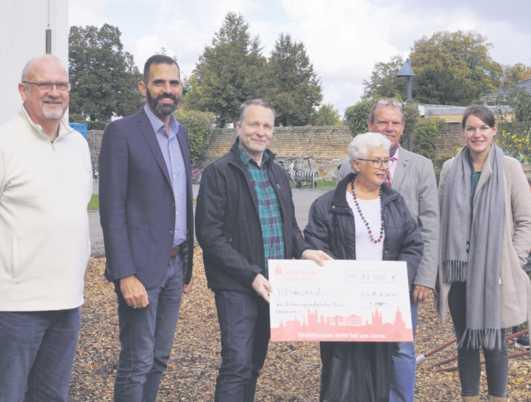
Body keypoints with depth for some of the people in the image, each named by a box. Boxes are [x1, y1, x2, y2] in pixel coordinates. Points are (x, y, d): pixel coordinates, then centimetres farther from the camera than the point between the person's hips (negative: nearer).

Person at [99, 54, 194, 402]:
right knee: (137, 363, -1)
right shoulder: (122, 132, -9)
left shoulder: (181, 133, 13)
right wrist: (125, 275, -19)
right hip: (141, 266, -7)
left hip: (175, 263, 7)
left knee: (159, 358, 13)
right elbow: (112, 209, -13)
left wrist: (187, 263, 14)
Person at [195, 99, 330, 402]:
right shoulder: (219, 172, -7)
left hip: (271, 283, 7)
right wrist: (251, 275, -19)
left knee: (255, 363, 13)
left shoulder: (278, 173, 15)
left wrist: (302, 250, 0)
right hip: (236, 285, -7)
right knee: (237, 364, -10)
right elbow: (210, 234, -13)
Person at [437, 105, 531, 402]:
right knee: (465, 341, 10)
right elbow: (442, 219, 10)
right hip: (458, 271, 3)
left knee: (494, 341, 4)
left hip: (494, 272, -3)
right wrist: (443, 263, 4)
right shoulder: (450, 169, 6)